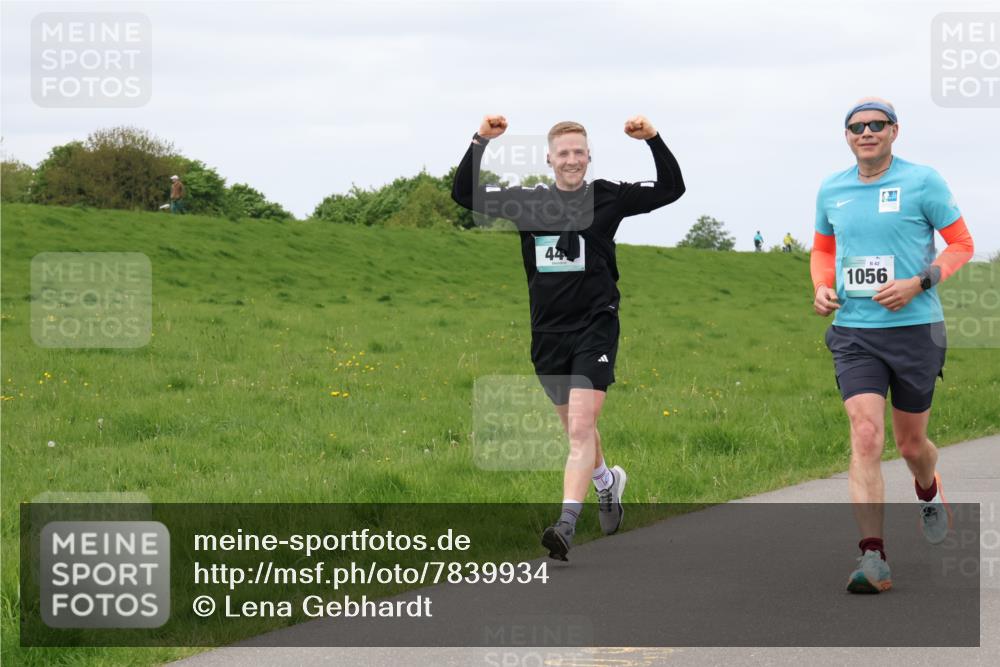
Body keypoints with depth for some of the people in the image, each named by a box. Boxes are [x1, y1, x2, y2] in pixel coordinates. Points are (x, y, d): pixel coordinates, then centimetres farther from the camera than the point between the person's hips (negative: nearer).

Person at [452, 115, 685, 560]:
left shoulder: (607, 197, -2)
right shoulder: (528, 202, 4)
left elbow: (672, 188, -3)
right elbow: (463, 194, 4)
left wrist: (653, 140, -16)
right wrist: (480, 142, -7)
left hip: (596, 327, -4)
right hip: (548, 332, 4)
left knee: (581, 427, -16)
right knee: (575, 426, 18)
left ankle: (567, 523, -22)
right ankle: (608, 482, 47)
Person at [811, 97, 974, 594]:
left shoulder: (922, 182, -4)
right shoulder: (831, 191, 8)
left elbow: (961, 244, 0)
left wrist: (918, 283, -14)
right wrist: (822, 288, 3)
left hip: (914, 327, -2)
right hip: (853, 333, 2)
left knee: (910, 443, 10)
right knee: (866, 436, -14)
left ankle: (929, 492, 48)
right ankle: (873, 560, -19)